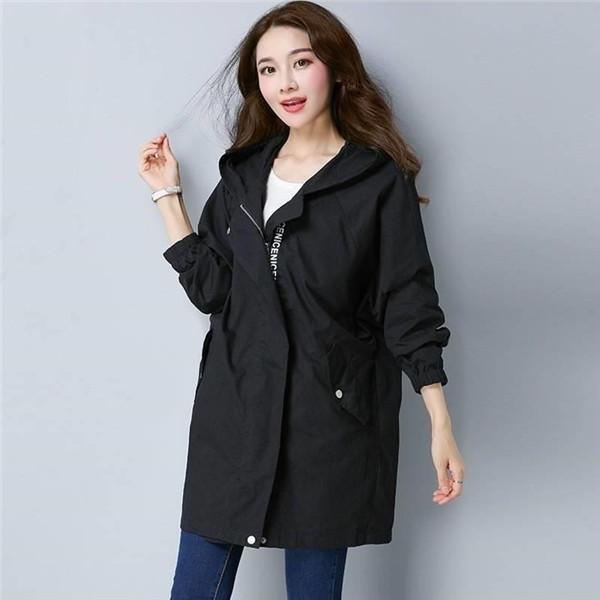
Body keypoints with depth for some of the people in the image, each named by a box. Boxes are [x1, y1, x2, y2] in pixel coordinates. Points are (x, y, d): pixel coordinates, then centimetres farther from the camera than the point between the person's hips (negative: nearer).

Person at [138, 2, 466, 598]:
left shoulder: (381, 183, -3)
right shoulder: (242, 173, 11)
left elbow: (409, 311, -3)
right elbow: (209, 286, 7)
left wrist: (441, 428, -7)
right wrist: (167, 193, 7)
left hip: (331, 416, -4)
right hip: (234, 413, 4)